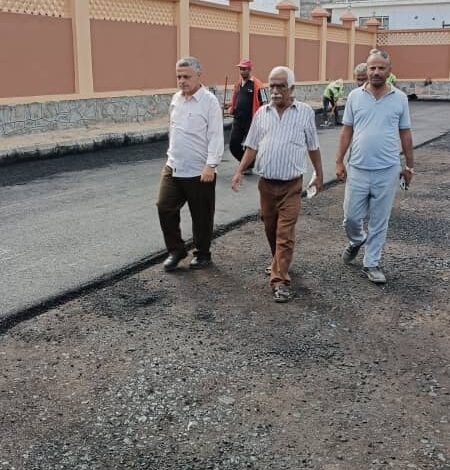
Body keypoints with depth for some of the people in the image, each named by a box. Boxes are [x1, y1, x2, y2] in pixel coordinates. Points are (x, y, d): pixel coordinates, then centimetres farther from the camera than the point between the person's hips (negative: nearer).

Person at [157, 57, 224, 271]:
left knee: (201, 216, 7)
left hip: (199, 172, -6)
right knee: (165, 207, 1)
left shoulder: (209, 101, -11)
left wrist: (210, 165, -23)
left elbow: (216, 136, -15)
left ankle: (202, 254, 25)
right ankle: (176, 250, 18)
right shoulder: (176, 99, 9)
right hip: (173, 168, 6)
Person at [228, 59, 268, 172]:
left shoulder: (257, 85, -10)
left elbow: (264, 104, -11)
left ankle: (249, 166, 22)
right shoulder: (238, 84, 12)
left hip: (251, 121, -7)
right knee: (233, 145, 5)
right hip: (237, 120, 7)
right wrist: (232, 108, 9)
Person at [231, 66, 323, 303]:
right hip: (266, 183, 4)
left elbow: (313, 147, 6)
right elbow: (252, 146, 9)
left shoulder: (305, 112, -2)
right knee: (270, 229, 16)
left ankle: (280, 280, -3)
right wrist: (240, 171, -2)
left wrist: (319, 175, 11)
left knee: (285, 234, -7)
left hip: (291, 185, -3)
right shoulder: (261, 113, 5)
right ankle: (279, 263, 38)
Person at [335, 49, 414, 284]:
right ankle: (356, 241, 40)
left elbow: (405, 134, 7)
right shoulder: (355, 96, 1)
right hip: (358, 169, 0)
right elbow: (347, 131, 5)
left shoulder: (400, 98, 1)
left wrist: (409, 165, 9)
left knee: (379, 221, 7)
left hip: (387, 171, 0)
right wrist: (339, 161, 1)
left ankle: (371, 263, 21)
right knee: (351, 216, 7)